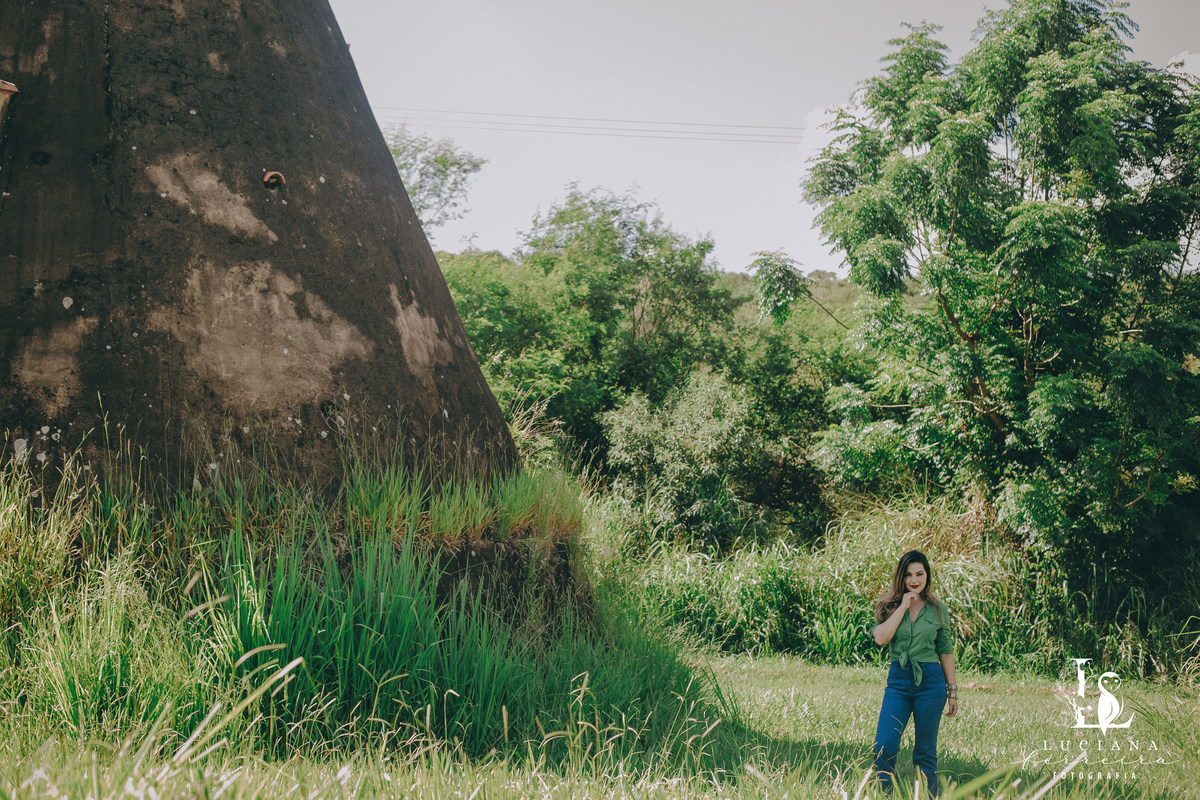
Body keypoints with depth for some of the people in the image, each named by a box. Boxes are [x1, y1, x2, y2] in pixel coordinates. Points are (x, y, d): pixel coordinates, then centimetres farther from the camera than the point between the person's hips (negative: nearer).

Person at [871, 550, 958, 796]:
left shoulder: (937, 609, 4)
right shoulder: (890, 605, 4)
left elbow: (946, 652, 9)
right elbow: (880, 638, -14)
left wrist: (952, 691, 8)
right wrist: (903, 606, -13)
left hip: (930, 681, 0)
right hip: (898, 681, 1)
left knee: (925, 753, 5)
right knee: (884, 748, -9)